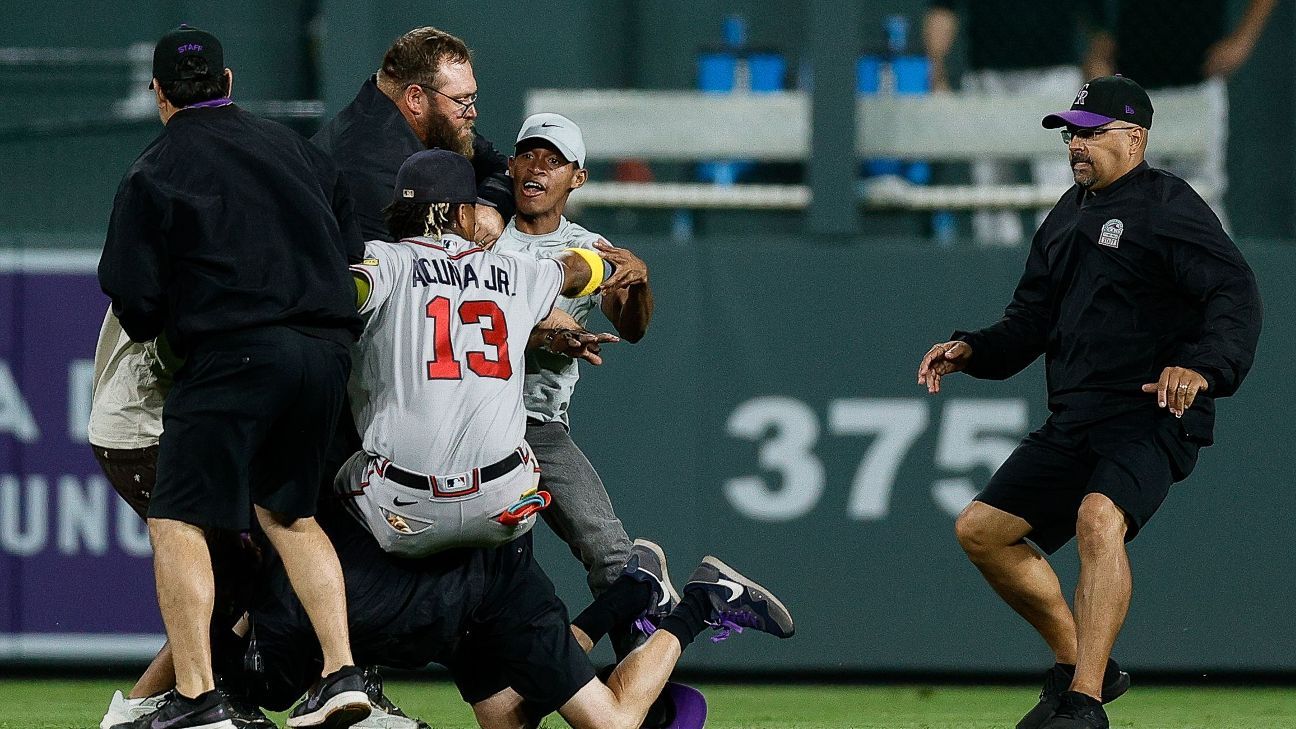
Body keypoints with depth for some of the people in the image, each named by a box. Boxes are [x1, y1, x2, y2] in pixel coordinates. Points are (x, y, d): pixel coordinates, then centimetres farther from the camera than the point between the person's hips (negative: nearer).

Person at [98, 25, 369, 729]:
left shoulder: (155, 171, 0)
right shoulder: (296, 150, 16)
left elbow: (132, 301, -3)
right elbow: (354, 253, 18)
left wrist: (151, 325, 18)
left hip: (234, 354, -6)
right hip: (327, 351, 6)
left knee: (176, 519, -2)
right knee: (288, 508, 21)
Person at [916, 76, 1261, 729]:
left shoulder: (1167, 206, -7)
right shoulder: (1068, 215, 19)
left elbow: (1237, 296, -20)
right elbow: (1031, 323, 26)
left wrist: (1201, 364, -38)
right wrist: (970, 350, 7)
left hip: (1152, 418, -9)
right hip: (1074, 423, 9)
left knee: (1098, 516, -34)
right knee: (980, 528, 10)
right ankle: (1075, 665, 20)